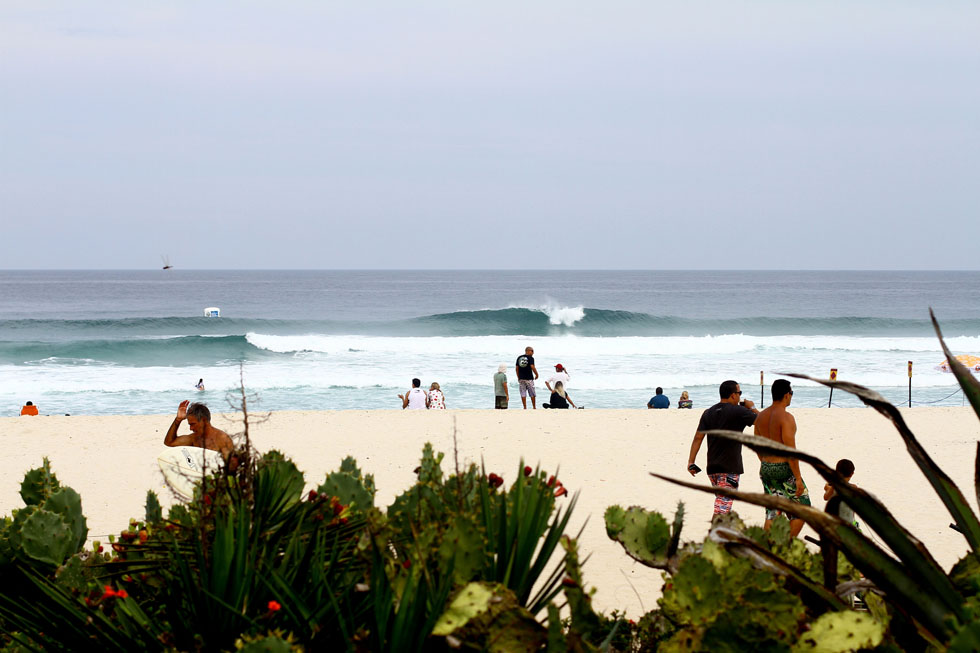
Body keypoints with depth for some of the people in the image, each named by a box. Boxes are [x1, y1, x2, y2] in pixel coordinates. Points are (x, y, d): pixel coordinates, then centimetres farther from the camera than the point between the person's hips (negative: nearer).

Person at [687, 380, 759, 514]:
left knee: (722, 502, 20)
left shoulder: (708, 413, 8)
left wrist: (691, 462, 3)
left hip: (713, 467, 6)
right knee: (723, 505, -10)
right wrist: (752, 408, 15)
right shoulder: (738, 412, -9)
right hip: (730, 468, -6)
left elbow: (698, 438, 3)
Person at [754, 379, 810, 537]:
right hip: (784, 469, -7)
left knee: (772, 513, 12)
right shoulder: (786, 417, -16)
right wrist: (798, 478, -18)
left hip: (766, 469, 7)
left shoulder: (761, 417, 7)